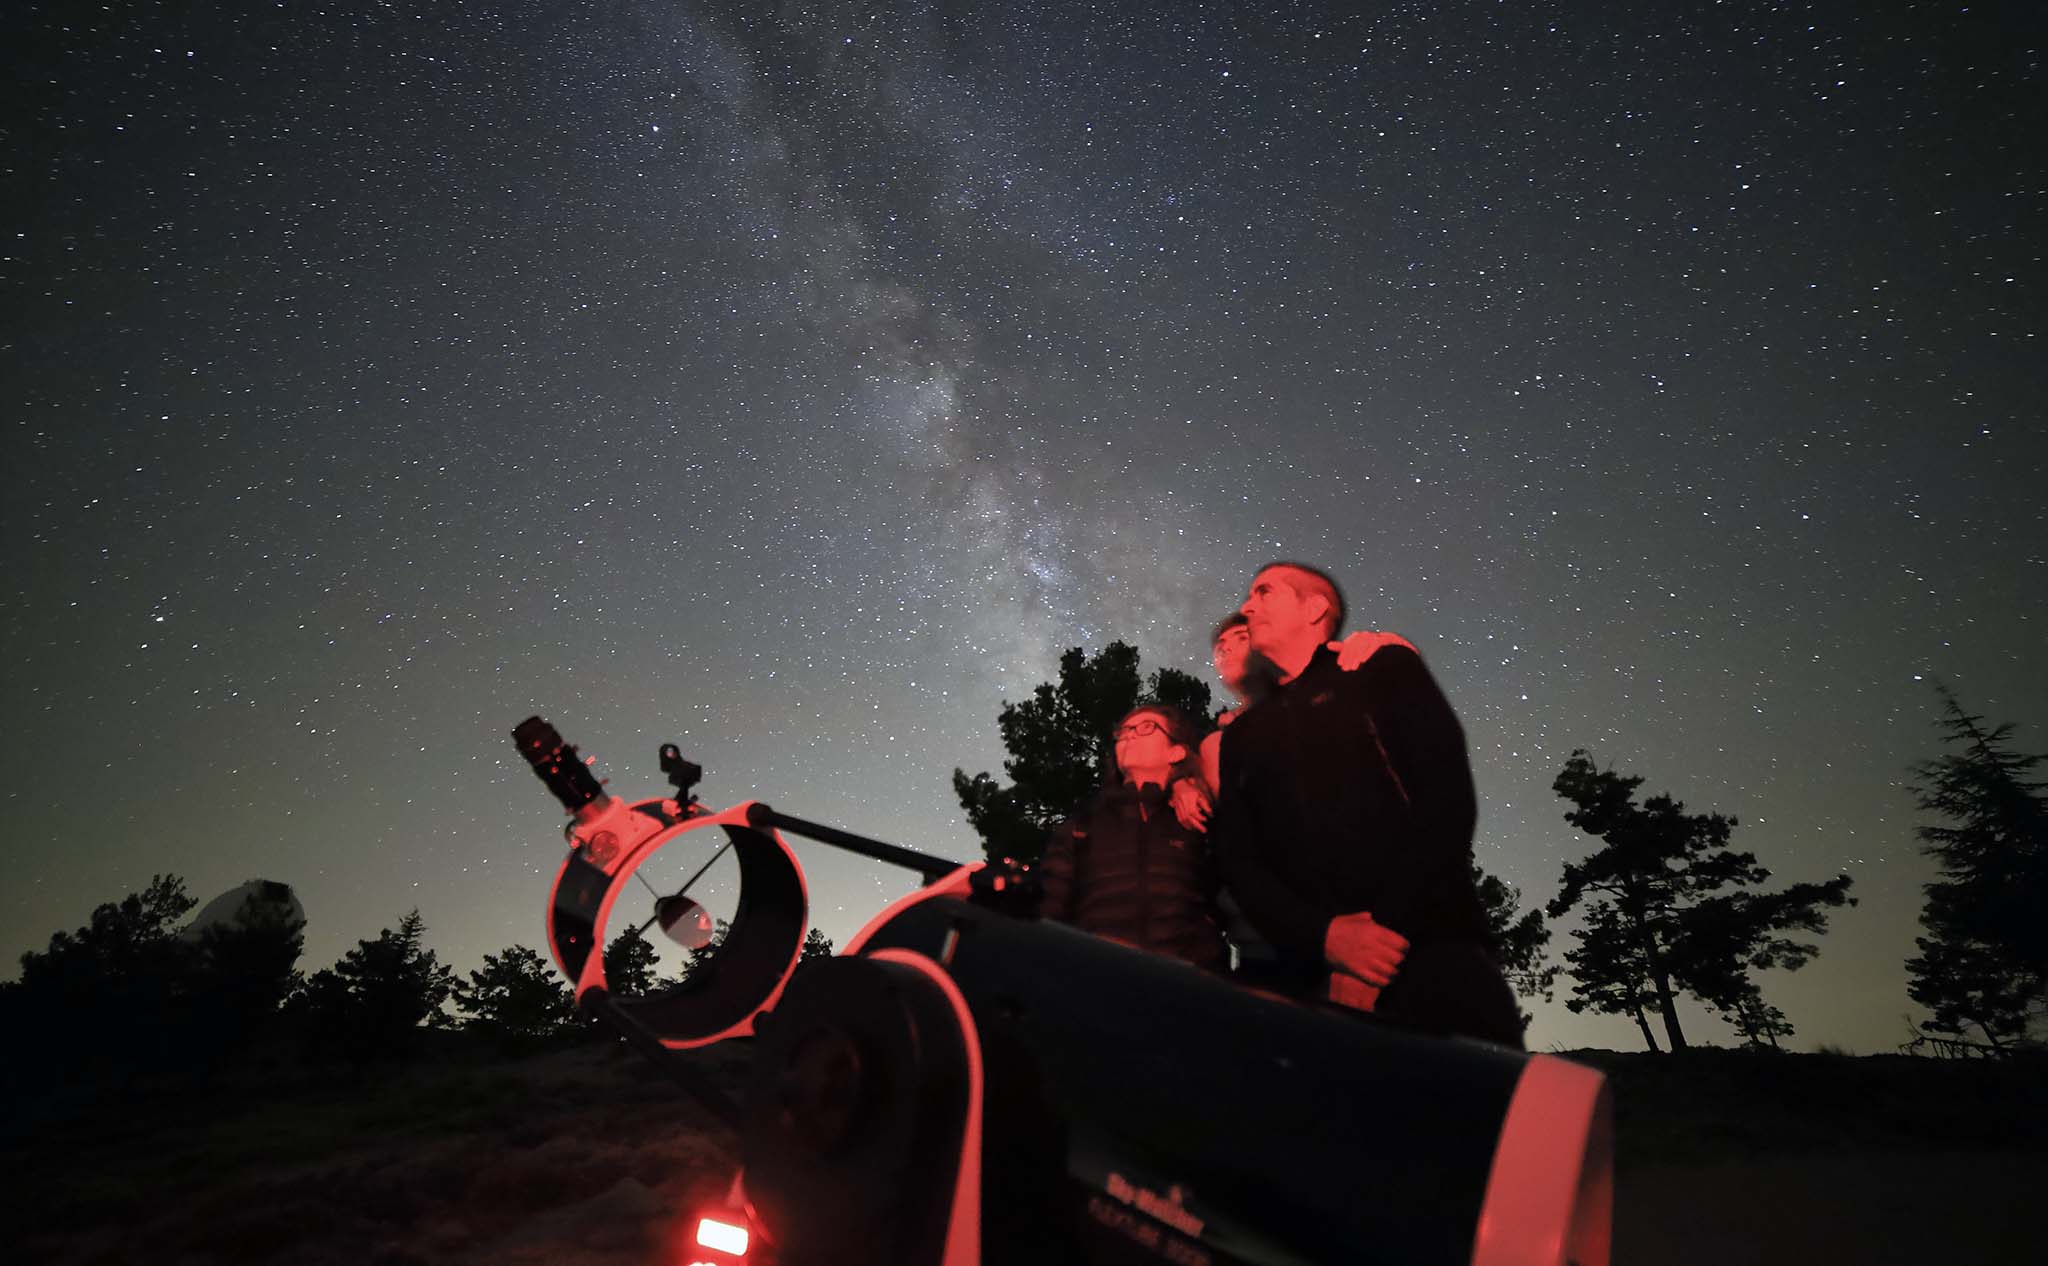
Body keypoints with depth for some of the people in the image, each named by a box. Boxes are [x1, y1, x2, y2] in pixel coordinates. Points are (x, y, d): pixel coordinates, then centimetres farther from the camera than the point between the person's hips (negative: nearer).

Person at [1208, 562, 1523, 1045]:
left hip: (1432, 951, -2)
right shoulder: (1240, 736, 19)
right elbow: (1236, 859, 8)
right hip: (1318, 976, 3)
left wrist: (1389, 926, -13)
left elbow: (1449, 792, -3)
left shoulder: (1383, 667, 10)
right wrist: (1323, 935, -11)